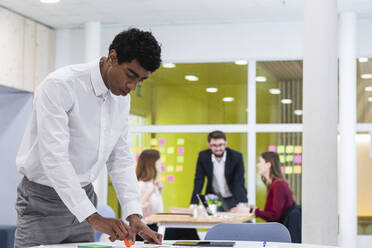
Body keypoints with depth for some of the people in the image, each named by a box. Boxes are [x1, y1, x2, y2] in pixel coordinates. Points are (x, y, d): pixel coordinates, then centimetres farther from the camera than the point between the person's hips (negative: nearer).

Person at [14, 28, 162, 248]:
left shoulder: (122, 98, 2)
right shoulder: (60, 86, -21)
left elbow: (121, 159, 5)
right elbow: (53, 157, -29)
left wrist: (134, 215, -8)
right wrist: (93, 217, -35)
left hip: (83, 196, 6)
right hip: (43, 202, -6)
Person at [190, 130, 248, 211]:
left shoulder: (236, 157, -18)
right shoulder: (203, 156, -12)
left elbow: (239, 182, -23)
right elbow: (199, 181, -11)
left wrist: (241, 205, -37)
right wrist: (193, 204, -20)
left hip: (232, 198, -1)